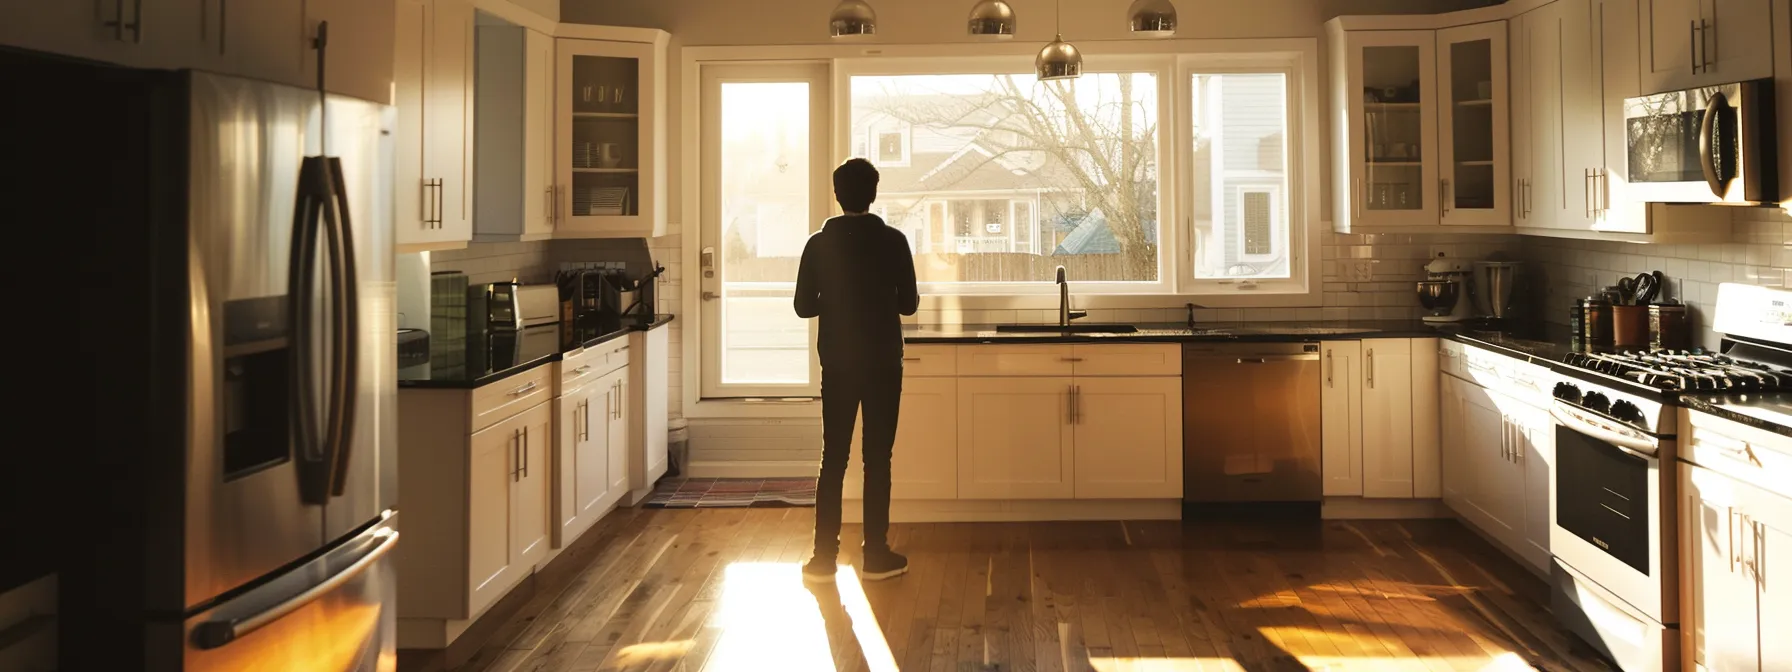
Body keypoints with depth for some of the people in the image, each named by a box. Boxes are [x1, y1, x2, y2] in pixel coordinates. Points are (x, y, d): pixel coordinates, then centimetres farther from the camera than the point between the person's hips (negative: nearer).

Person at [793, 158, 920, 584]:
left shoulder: (819, 244, -2)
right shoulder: (892, 241, -7)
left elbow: (803, 306, 1)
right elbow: (908, 304, -3)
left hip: (838, 364, 2)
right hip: (882, 363, -2)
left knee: (834, 458, 6)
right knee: (877, 459, 4)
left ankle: (824, 557, 7)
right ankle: (876, 557, 8)